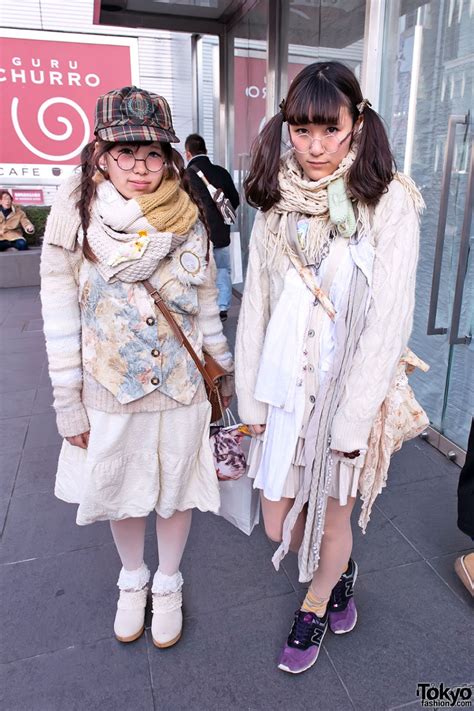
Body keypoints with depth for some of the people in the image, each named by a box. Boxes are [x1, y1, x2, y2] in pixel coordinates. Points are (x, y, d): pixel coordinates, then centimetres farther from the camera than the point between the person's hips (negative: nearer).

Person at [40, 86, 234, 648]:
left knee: (175, 492, 15)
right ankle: (132, 580, 47)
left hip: (181, 390, 1)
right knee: (121, 495, 18)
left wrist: (224, 371, 10)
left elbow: (207, 306, 3)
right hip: (108, 393, 0)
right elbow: (60, 319, -6)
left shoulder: (188, 221, -6)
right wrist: (68, 403, -5)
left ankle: (168, 585, 43)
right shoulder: (75, 219, -9)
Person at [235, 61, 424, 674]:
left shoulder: (389, 202, -10)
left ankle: (315, 607, 48)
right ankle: (341, 573, 48)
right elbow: (256, 304, 3)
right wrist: (251, 396, 2)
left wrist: (351, 418, -14)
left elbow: (389, 319, -13)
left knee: (332, 515, 14)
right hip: (287, 388, 4)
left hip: (350, 390, -3)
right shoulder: (277, 200, 2)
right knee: (278, 524, 13)